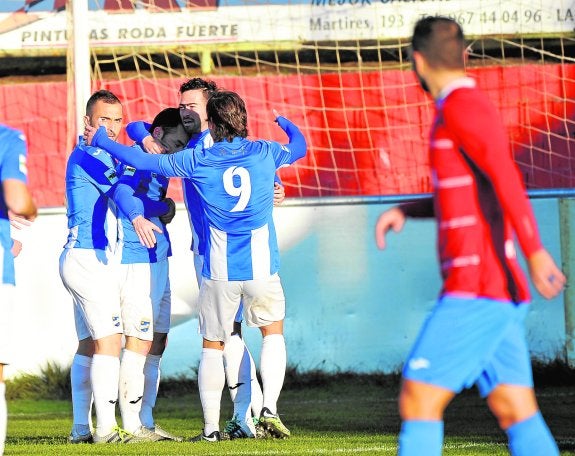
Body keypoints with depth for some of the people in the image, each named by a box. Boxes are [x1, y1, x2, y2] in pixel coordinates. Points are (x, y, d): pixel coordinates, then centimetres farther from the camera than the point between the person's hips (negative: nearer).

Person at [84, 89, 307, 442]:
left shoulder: (198, 161, -3)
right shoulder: (265, 153, 0)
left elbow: (143, 161, 2)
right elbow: (300, 146, 21)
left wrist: (100, 140, 15)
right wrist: (285, 122, 43)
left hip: (219, 271, 0)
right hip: (261, 266, 1)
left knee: (212, 346, 11)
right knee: (273, 333, 19)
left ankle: (211, 427, 7)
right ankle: (269, 409, 2)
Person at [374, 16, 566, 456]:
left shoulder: (461, 106, -10)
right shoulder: (473, 107, 20)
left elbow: (506, 176, -23)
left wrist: (534, 251, -31)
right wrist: (405, 210, 23)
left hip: (476, 288, -9)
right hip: (501, 291, 9)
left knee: (418, 400, -8)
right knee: (516, 412, 4)